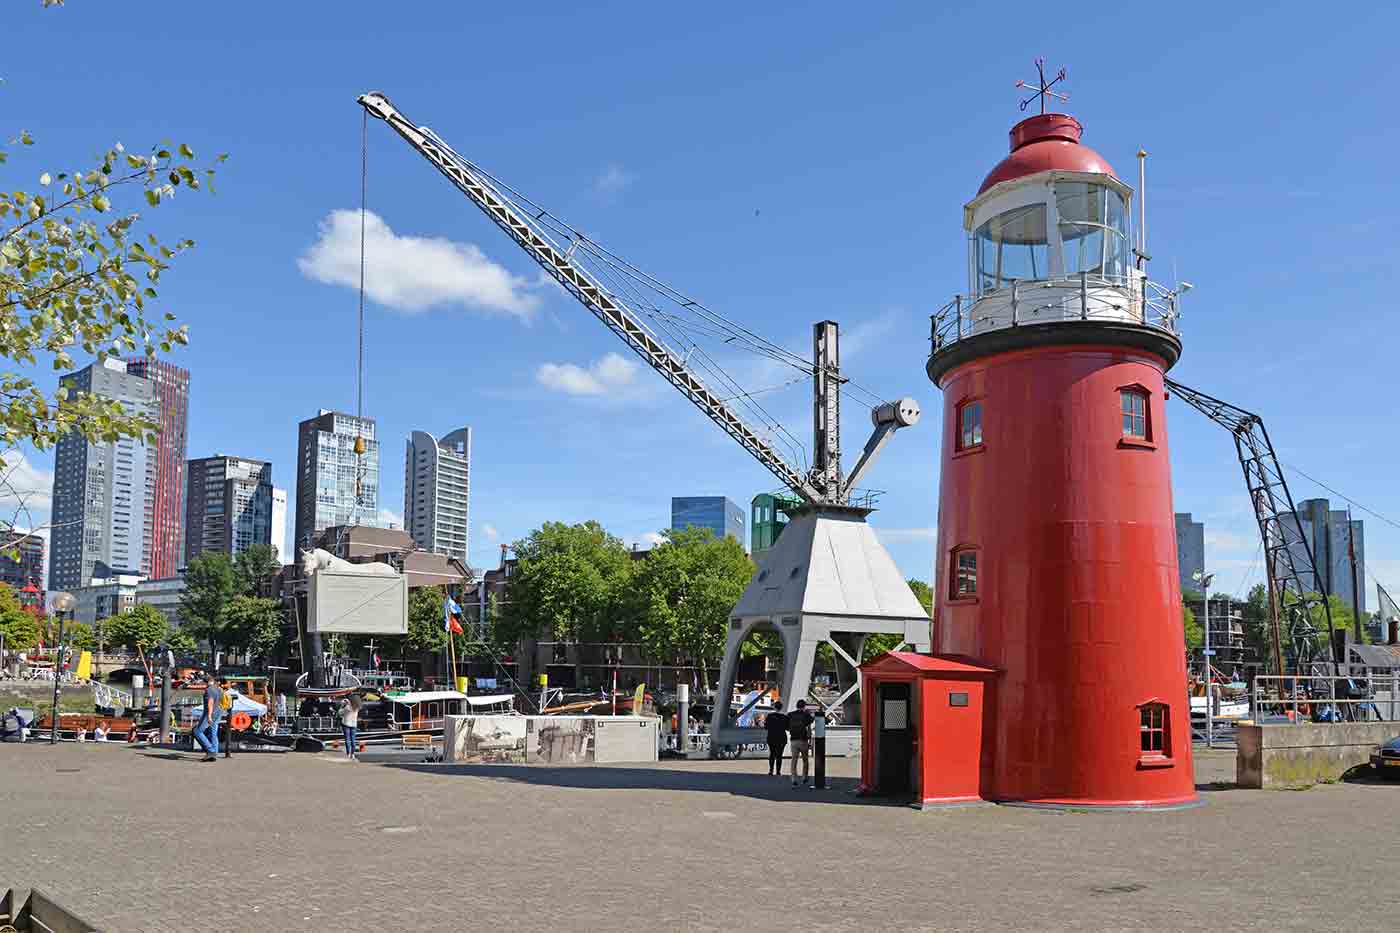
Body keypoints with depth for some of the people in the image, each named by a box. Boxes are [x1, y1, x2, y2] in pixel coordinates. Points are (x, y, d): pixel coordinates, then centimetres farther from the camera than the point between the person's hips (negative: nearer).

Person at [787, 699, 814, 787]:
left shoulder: (790, 715, 7)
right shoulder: (806, 715, -2)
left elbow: (787, 728, 10)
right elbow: (809, 729, -5)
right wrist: (810, 742, -3)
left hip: (794, 740, 2)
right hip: (803, 740, -2)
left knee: (794, 760, 0)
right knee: (805, 760, 16)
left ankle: (794, 780, -11)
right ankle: (804, 778, 24)